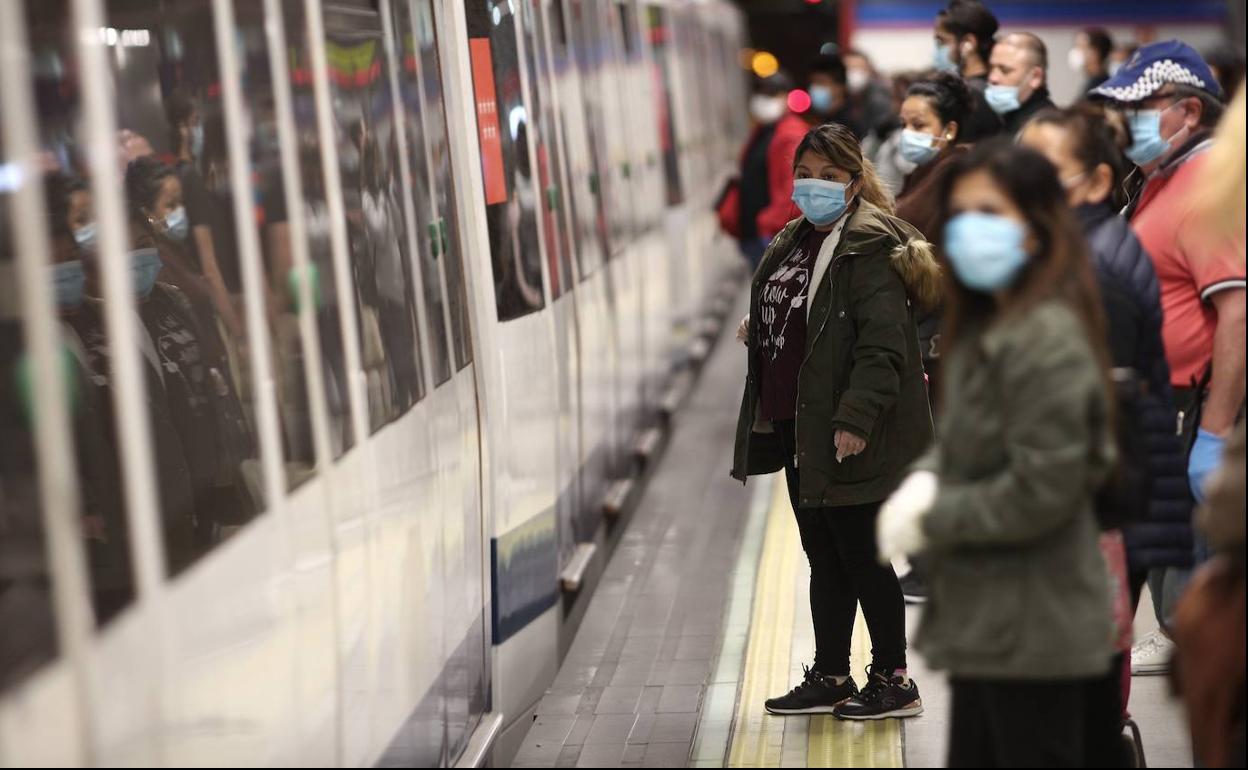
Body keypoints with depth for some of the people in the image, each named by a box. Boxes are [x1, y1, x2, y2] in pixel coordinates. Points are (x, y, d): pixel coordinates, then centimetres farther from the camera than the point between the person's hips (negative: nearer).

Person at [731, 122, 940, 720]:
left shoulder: (871, 248, -14)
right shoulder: (793, 241, 14)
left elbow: (883, 343, -23)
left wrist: (855, 418, -27)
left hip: (848, 438, -9)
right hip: (798, 427, 9)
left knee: (861, 557, -1)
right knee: (824, 558, 16)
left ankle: (893, 681, 12)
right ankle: (829, 678, 25)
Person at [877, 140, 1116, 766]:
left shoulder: (1047, 339, -20)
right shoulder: (982, 325, 11)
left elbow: (1040, 491, -23)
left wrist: (929, 520, -14)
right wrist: (924, 478, -4)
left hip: (1032, 633, -10)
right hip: (984, 619, 10)